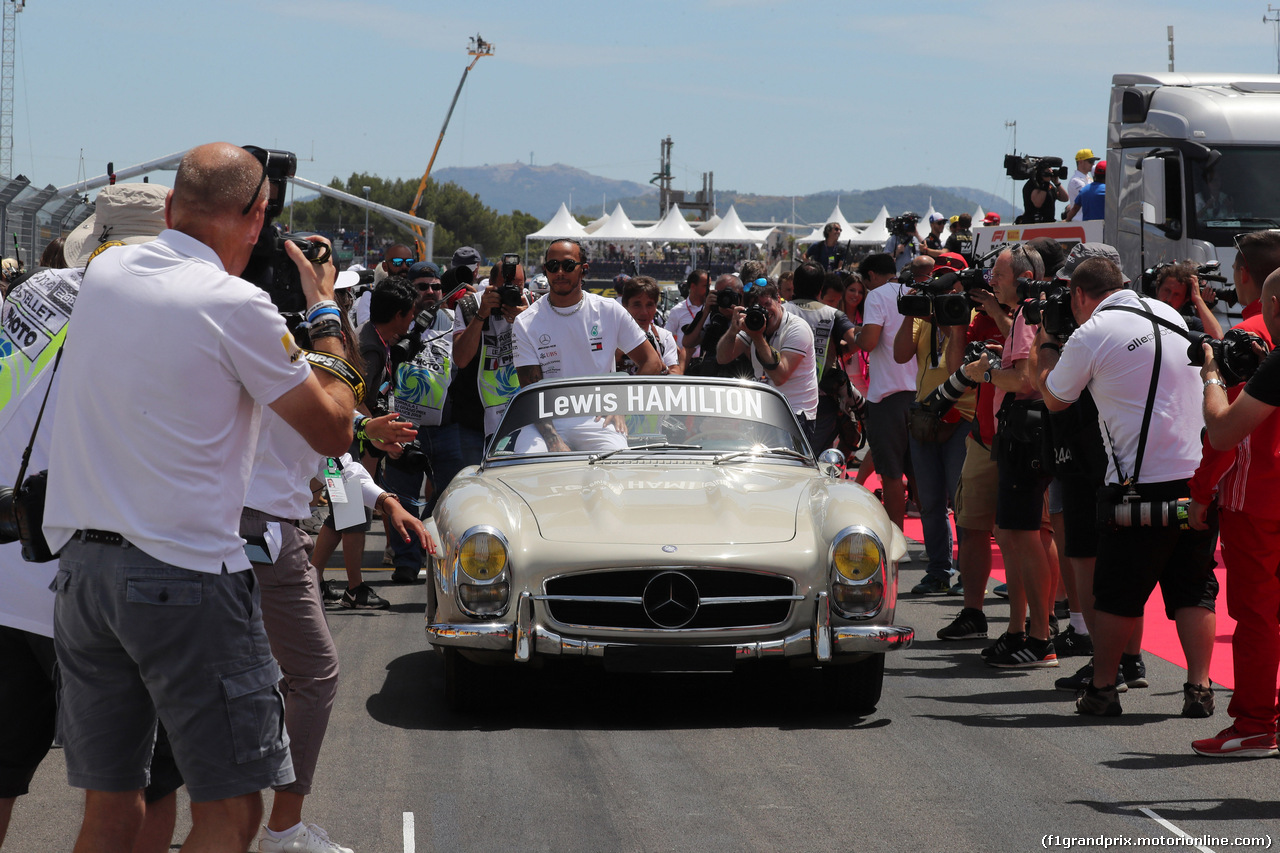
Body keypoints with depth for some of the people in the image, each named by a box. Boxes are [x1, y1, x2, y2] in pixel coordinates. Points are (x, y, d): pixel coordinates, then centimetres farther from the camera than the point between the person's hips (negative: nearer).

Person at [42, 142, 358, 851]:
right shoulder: (236, 305, -10)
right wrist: (325, 314, 9)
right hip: (185, 575, -7)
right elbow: (333, 431, -2)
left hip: (78, 566, 7)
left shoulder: (103, 272, 8)